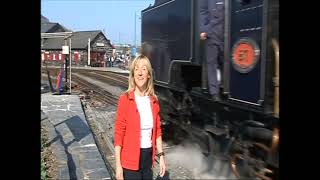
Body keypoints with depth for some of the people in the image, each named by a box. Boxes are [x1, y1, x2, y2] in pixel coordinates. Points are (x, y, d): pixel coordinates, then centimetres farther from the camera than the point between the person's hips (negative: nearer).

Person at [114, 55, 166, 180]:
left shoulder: (153, 100, 2)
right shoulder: (125, 99, -12)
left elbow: (157, 130, 10)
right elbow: (118, 133, -10)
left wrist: (161, 156, 7)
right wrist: (118, 165, -11)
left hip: (148, 158, 4)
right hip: (130, 161, -4)